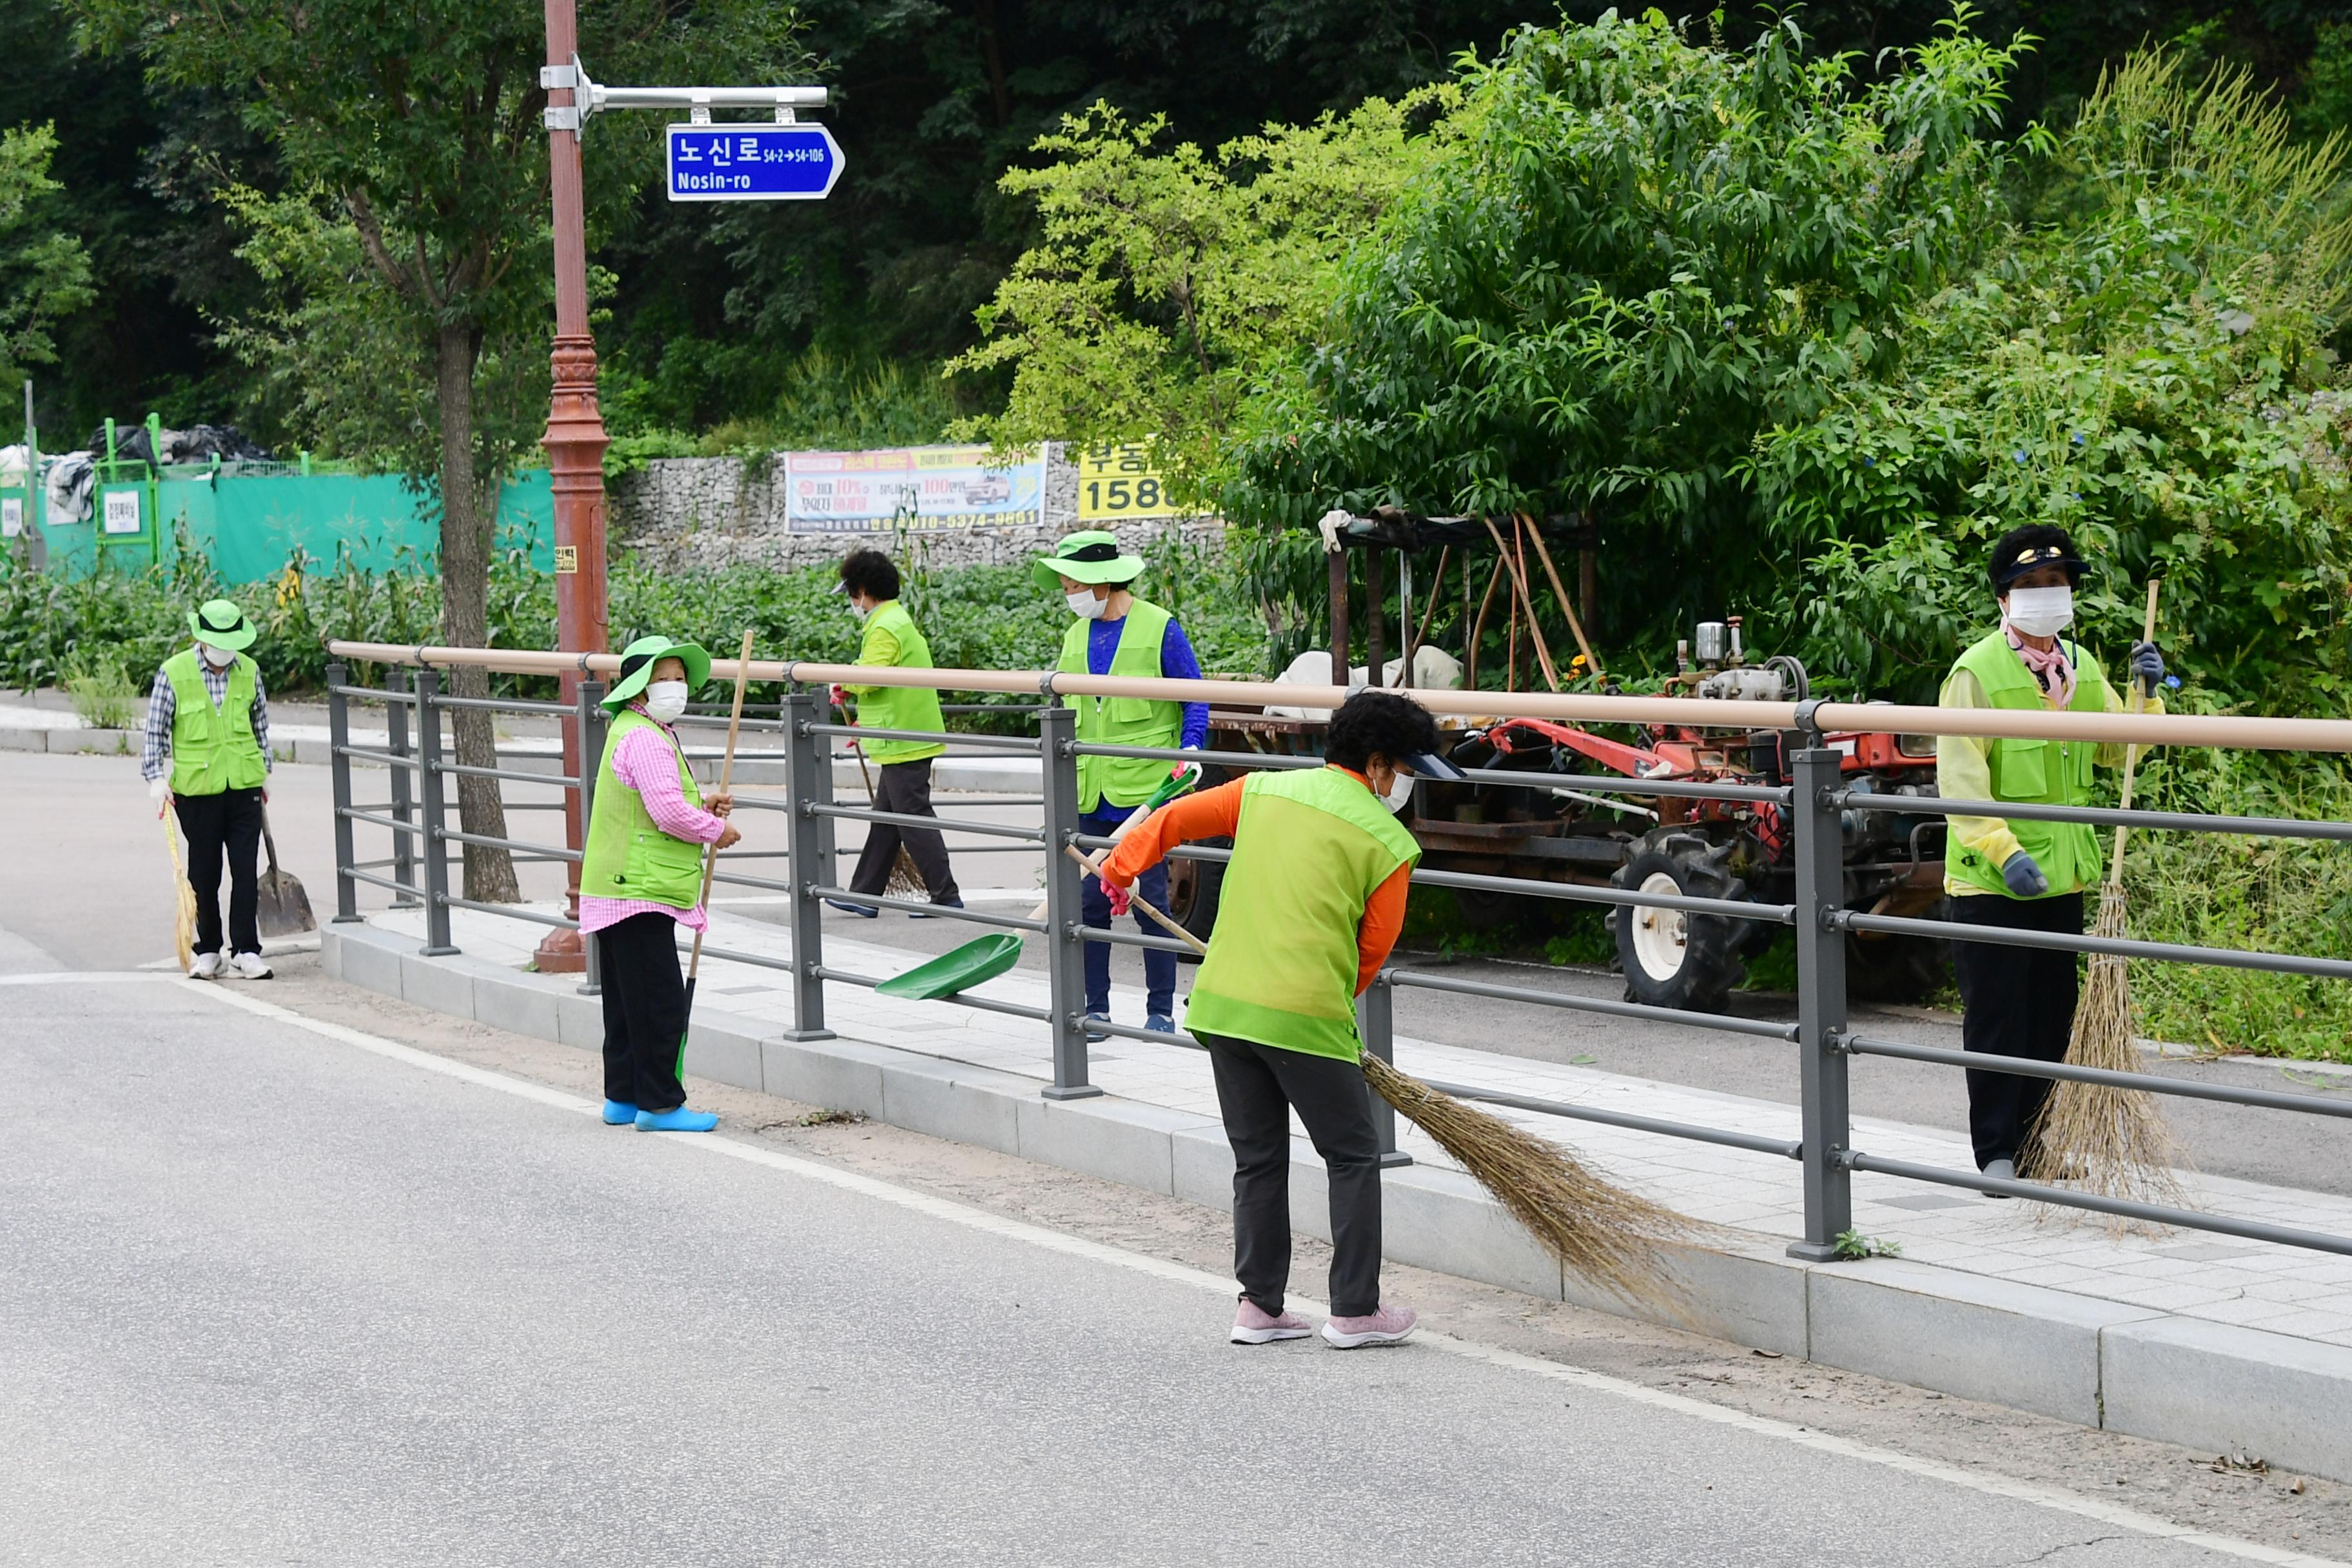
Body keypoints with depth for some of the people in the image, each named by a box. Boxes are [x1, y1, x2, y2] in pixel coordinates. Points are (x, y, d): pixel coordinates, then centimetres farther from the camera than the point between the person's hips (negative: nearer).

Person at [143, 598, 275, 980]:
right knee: (204, 874, 6)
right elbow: (156, 731, 0)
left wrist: (264, 772, 20)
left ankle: (246, 951, 3)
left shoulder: (249, 672, 4)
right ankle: (208, 952, 17)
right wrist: (157, 779, -6)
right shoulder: (173, 673, -6)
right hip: (196, 789, -2)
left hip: (244, 787, 2)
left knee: (246, 870, -2)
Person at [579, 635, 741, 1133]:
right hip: (639, 891, -11)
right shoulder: (644, 738, -16)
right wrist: (715, 830, -7)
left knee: (628, 1000, 15)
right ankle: (659, 1104, -5)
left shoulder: (638, 733, 19)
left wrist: (703, 808, 10)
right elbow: (666, 810, -23)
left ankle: (623, 1097, 22)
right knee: (660, 1000, -8)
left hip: (615, 892, 11)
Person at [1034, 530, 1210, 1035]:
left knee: (1152, 900, 0)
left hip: (1148, 790, -5)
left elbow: (1195, 699, -1)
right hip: (1091, 796, 5)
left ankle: (1161, 1010, 8)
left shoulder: (1159, 627, -5)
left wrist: (1190, 751, -15)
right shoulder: (1076, 637, 12)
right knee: (1090, 902, 5)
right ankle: (1095, 1008, 13)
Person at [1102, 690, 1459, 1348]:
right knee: (1353, 1157, 10)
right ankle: (1355, 1311, 11)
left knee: (1257, 1159, 17)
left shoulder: (1265, 790, 11)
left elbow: (1177, 818, 17)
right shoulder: (1388, 842, -1)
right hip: (1305, 1015, -5)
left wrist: (1121, 868, 33)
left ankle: (1259, 1305, 19)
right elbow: (1373, 949, 2)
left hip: (1222, 1001, 5)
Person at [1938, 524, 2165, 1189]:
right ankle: (1996, 1154, 6)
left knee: (2053, 1016, 12)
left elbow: (2118, 749, 17)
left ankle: (2036, 1143, 22)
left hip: (2063, 876, 7)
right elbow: (1961, 779, -17)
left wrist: (2146, 695, 0)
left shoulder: (2083, 668, 11)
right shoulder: (1976, 672, -11)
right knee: (1997, 1018, -1)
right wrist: (2003, 851, -27)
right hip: (1991, 881, -7)